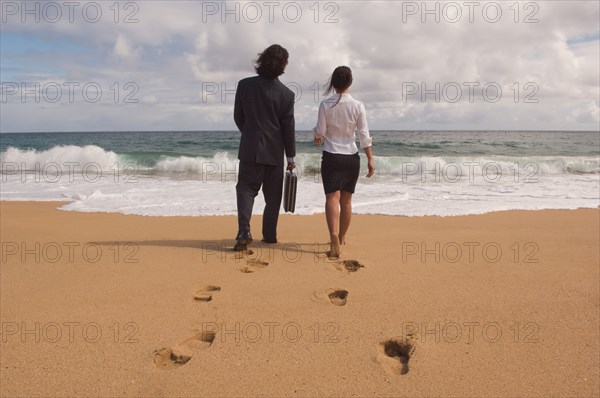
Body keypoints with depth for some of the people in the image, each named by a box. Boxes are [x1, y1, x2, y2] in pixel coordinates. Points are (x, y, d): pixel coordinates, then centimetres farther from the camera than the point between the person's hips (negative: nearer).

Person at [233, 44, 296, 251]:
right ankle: (269, 235, 19)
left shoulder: (245, 85, -4)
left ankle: (244, 230, -13)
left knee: (246, 188, 6)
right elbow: (289, 128, -5)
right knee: (272, 195, 13)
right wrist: (291, 156, 4)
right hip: (274, 151, 0)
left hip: (250, 148, 0)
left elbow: (238, 117, 4)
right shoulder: (287, 94, -8)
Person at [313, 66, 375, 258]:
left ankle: (334, 237, -28)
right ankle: (342, 237, 30)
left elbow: (320, 132, -4)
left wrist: (317, 137, 19)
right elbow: (364, 135, -4)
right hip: (351, 157, 2)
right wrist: (370, 159, 2)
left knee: (332, 197, -7)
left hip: (331, 157, -2)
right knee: (346, 200, 15)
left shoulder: (325, 104, -6)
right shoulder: (358, 106, -4)